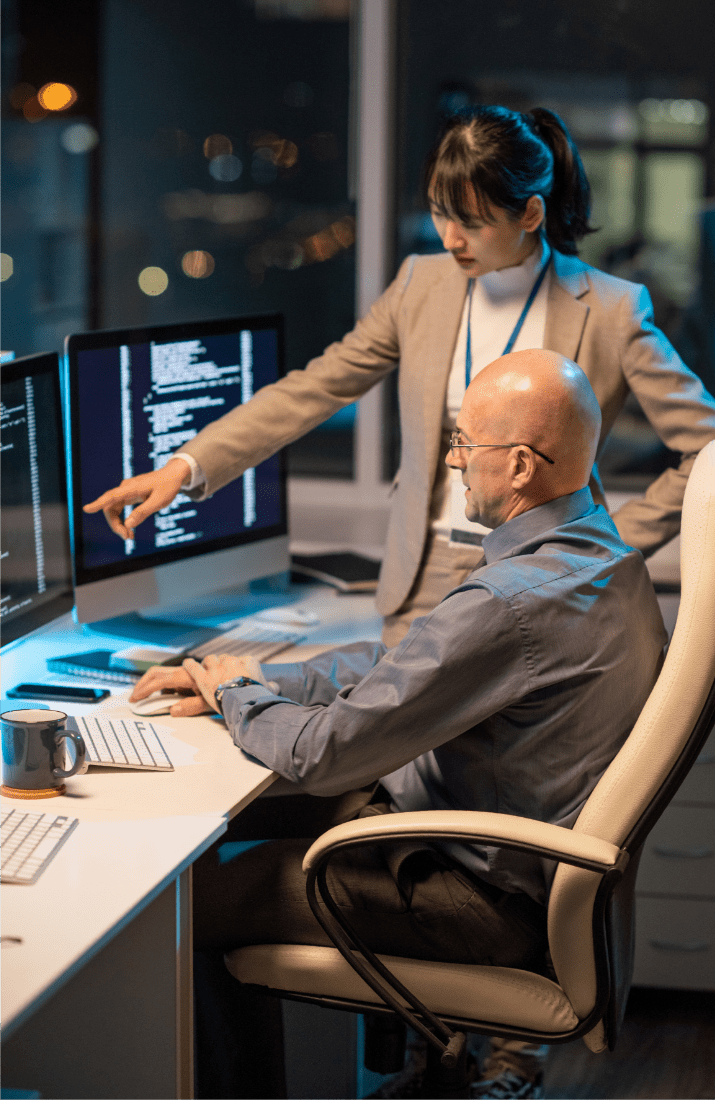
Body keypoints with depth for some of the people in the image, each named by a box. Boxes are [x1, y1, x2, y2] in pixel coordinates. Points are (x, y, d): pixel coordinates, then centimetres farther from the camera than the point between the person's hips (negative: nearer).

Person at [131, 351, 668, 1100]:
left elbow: (322, 756, -23)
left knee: (181, 904, -4)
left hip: (492, 902, -10)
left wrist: (238, 696, -2)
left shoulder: (513, 604, -30)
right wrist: (248, 680, 8)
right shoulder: (599, 554, 3)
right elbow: (396, 665, 12)